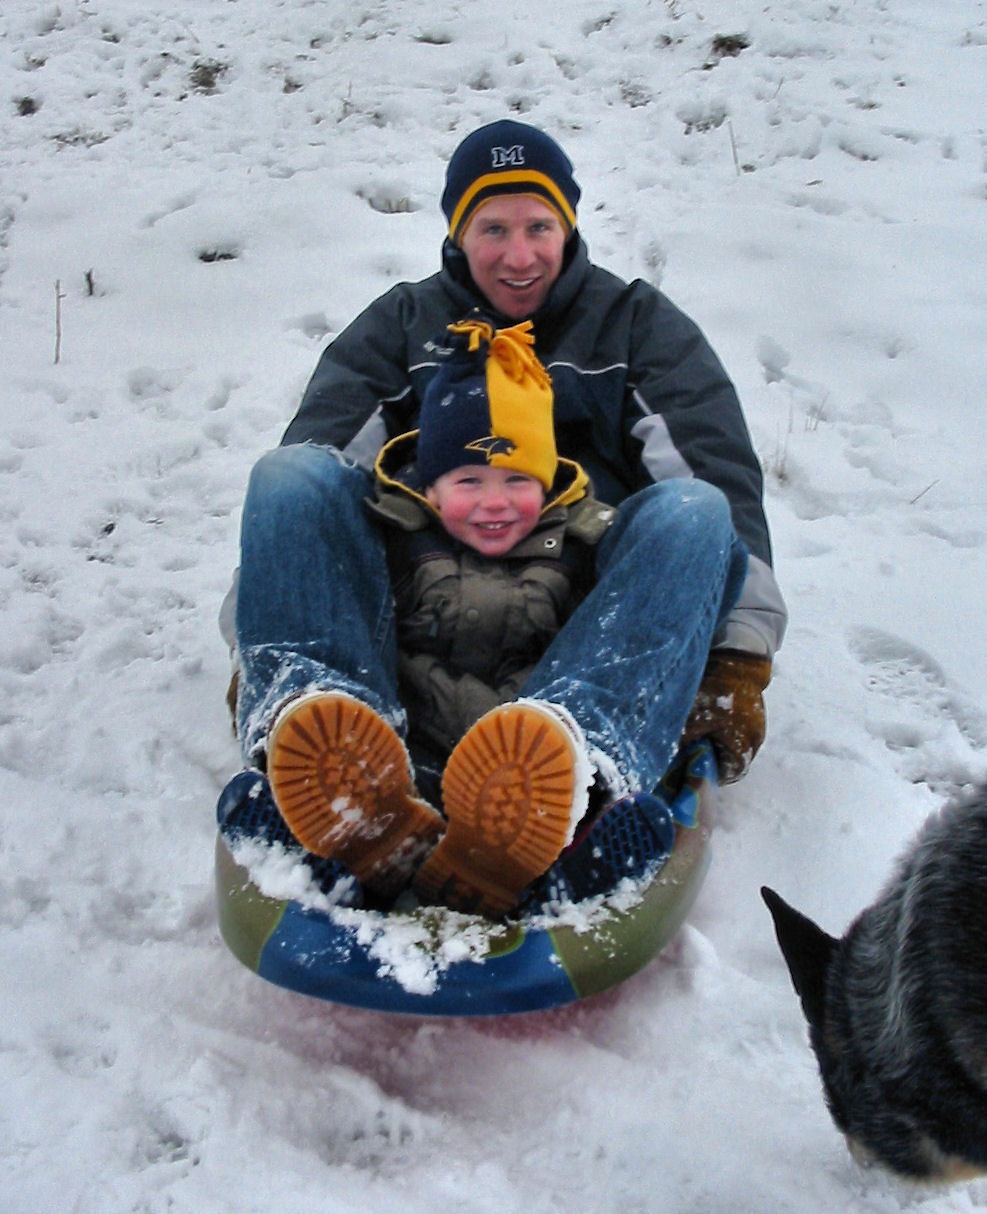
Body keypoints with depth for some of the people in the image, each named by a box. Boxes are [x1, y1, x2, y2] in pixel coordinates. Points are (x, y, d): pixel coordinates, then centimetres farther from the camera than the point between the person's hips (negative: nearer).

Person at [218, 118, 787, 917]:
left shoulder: (637, 322, 17)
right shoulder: (402, 324, 20)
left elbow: (724, 478, 3)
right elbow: (309, 466, 7)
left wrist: (737, 659, -11)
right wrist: (256, 647, -6)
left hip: (584, 611, 0)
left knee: (691, 510, -29)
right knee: (290, 475, -21)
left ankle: (561, 754, -58)